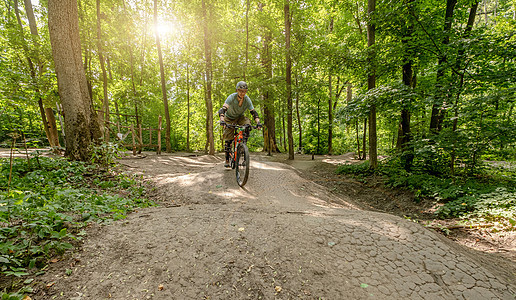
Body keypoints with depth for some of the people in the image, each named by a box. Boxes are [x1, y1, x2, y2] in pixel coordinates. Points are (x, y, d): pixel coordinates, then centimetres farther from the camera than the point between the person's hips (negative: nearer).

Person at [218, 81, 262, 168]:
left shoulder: (247, 99, -19)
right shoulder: (231, 97, -27)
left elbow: (253, 112, -18)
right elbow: (223, 109, -36)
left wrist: (258, 122, -34)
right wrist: (222, 120, -53)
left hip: (240, 117, 2)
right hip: (229, 118, -2)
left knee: (247, 125, -32)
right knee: (228, 138, -8)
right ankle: (227, 160, 4)